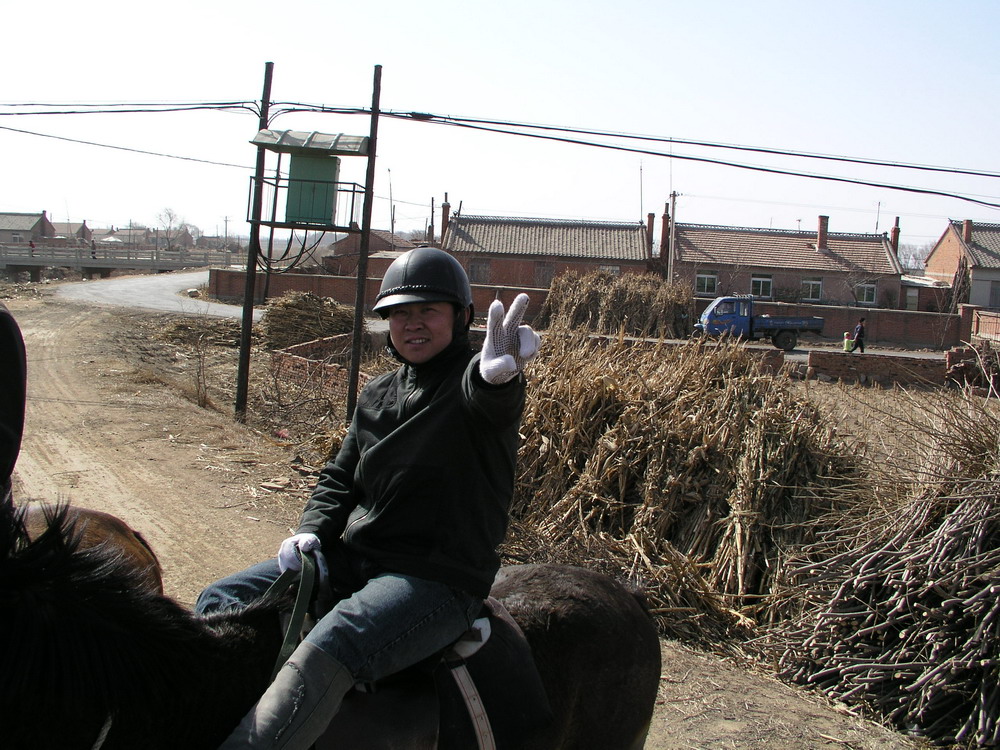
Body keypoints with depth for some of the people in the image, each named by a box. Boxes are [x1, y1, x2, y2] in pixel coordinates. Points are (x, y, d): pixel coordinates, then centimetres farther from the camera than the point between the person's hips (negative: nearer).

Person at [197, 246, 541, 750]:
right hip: (350, 558, 8)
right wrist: (312, 529, 0)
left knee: (330, 647, -34)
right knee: (222, 602, 2)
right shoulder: (377, 395, 15)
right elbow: (339, 477, 21)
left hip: (439, 580, -8)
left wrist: (498, 373, -59)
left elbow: (488, 397, -34)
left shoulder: (471, 382, -8)